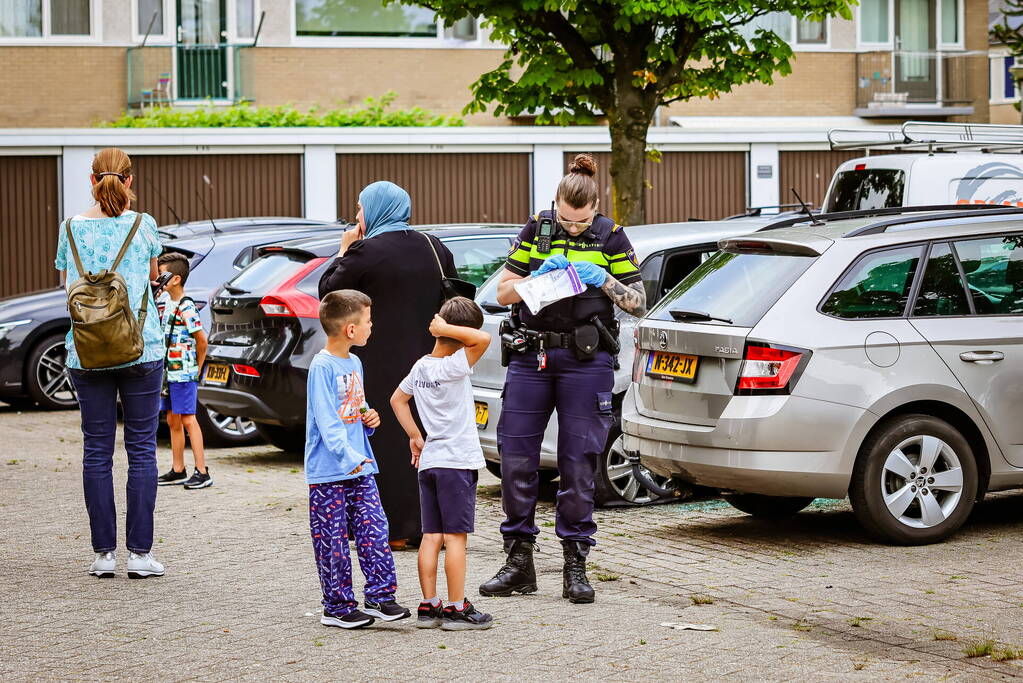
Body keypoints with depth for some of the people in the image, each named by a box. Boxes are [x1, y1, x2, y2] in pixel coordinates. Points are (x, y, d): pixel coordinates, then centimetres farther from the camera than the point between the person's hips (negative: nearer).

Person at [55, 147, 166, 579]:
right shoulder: (142, 225, -3)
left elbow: (66, 281, 14)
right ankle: (140, 552, 1)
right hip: (141, 351, -1)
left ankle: (104, 553, 7)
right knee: (142, 450, 3)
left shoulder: (72, 228, 1)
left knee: (97, 451, 7)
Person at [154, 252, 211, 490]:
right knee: (173, 420, 12)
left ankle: (202, 472, -7)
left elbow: (202, 340, -14)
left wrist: (197, 369, -4)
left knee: (188, 420, -8)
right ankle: (177, 470, 20)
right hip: (168, 372, 9)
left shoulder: (186, 308, -15)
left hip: (184, 374, -9)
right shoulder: (167, 303, 11)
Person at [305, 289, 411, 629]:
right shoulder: (322, 367, -15)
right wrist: (349, 457, -27)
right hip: (328, 473, -8)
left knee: (374, 530, 5)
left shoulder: (354, 363, 12)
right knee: (333, 542, 1)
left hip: (360, 468, 8)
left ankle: (380, 596, 11)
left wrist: (368, 418, 4)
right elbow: (326, 421, -20)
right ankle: (338, 607, 7)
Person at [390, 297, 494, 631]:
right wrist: (445, 328, -18)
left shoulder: (421, 366, 9)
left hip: (428, 461, 7)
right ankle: (457, 608, -1)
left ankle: (428, 606, 10)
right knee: (456, 536, -4)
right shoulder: (453, 367, -15)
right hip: (457, 462, -7)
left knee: (431, 537, 8)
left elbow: (397, 399, 22)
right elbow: (483, 339, -28)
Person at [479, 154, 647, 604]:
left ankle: (575, 566, 6)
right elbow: (503, 292, 9)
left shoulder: (610, 237, 3)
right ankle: (519, 561, 9)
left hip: (586, 361, -2)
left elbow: (639, 304, 5)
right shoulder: (536, 230, 8)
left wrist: (603, 280, -12)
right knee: (515, 456, -1)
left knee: (578, 463, -2)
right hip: (531, 356, 2)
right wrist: (540, 276, -9)